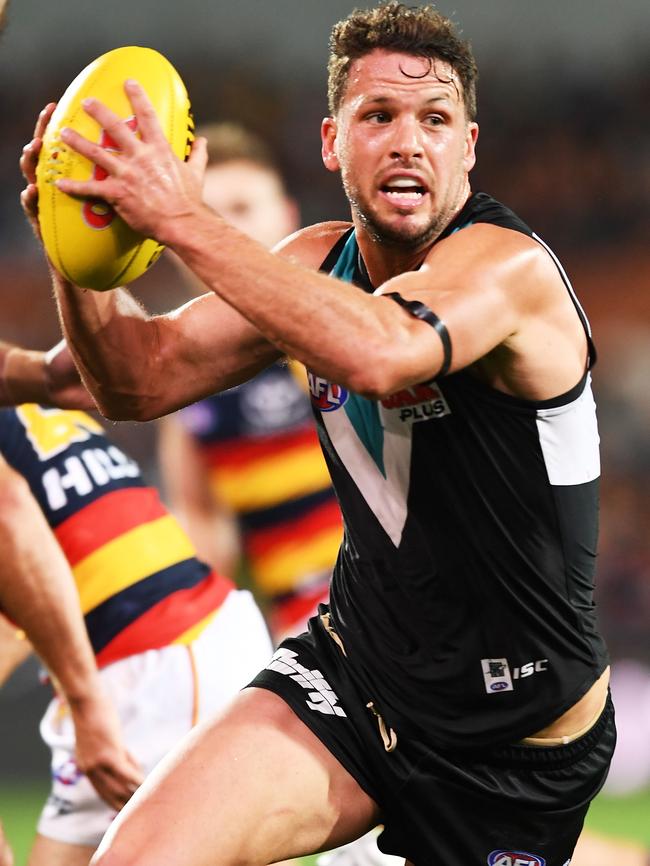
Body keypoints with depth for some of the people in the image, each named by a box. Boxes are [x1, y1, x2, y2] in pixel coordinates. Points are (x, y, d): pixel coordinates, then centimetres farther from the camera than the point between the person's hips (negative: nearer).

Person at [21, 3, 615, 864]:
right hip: (353, 674, 5)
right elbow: (141, 380, 4)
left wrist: (183, 220, -42)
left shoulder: (509, 265, -22)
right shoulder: (319, 261, 2)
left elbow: (380, 354, -44)